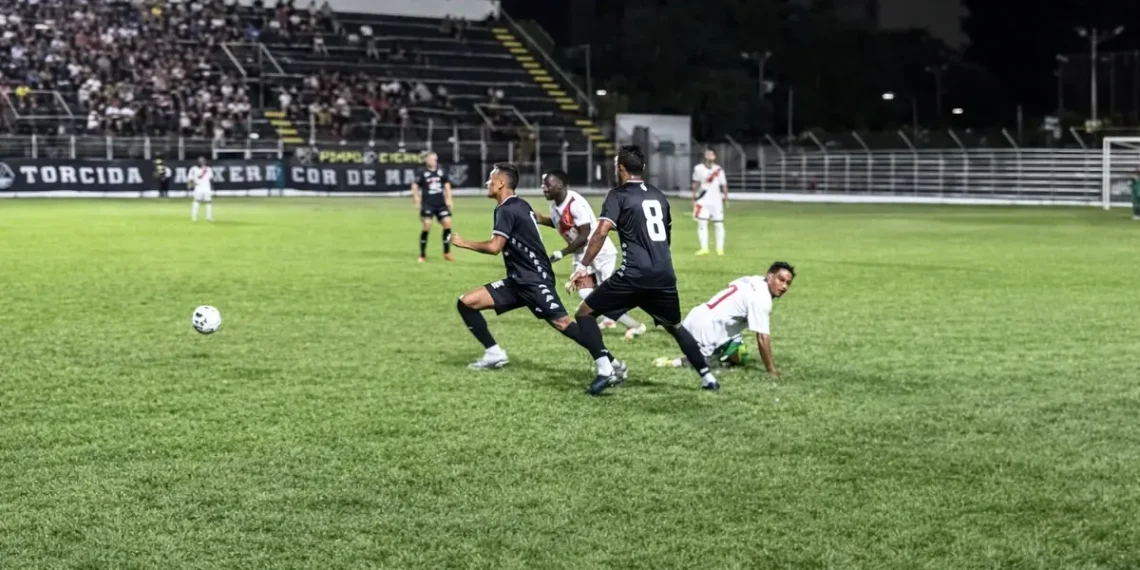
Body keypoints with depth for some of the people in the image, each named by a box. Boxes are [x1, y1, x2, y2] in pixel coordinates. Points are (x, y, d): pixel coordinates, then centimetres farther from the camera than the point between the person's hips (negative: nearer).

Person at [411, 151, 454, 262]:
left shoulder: (441, 171, 4)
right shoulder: (422, 172, -5)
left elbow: (447, 185, 14)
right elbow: (415, 187, -1)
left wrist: (449, 199, 7)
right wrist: (417, 201, -6)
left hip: (441, 203, 4)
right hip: (427, 204, -4)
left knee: (447, 223, -6)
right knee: (427, 225, -12)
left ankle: (447, 253, 7)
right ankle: (423, 255, 0)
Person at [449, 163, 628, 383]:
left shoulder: (506, 210, -13)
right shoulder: (519, 205, 14)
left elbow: (494, 247, -22)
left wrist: (464, 243, -10)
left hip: (535, 280, -10)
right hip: (518, 280, 10)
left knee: (561, 322, -23)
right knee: (466, 302, 4)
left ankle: (608, 364, -23)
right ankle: (494, 353, 10)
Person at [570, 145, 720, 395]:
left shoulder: (618, 195, 1)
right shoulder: (659, 195, 19)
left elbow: (601, 232, -14)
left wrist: (583, 266, -13)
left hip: (635, 275, -6)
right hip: (665, 275, 6)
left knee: (585, 312, 7)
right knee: (675, 326, 27)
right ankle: (707, 376, 21)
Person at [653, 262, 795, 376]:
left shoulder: (755, 281, 9)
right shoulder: (761, 298, -18)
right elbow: (763, 338, -19)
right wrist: (771, 370, -12)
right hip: (705, 329, -10)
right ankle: (671, 363, -8)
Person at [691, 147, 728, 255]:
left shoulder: (719, 170, -4)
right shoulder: (698, 169, -1)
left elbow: (723, 185, 0)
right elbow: (696, 184, 8)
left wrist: (725, 198, -3)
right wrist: (694, 197, 8)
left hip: (716, 199, -1)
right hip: (703, 200, 1)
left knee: (718, 224, 3)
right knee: (702, 223, -6)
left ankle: (720, 248, 10)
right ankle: (704, 248, -4)